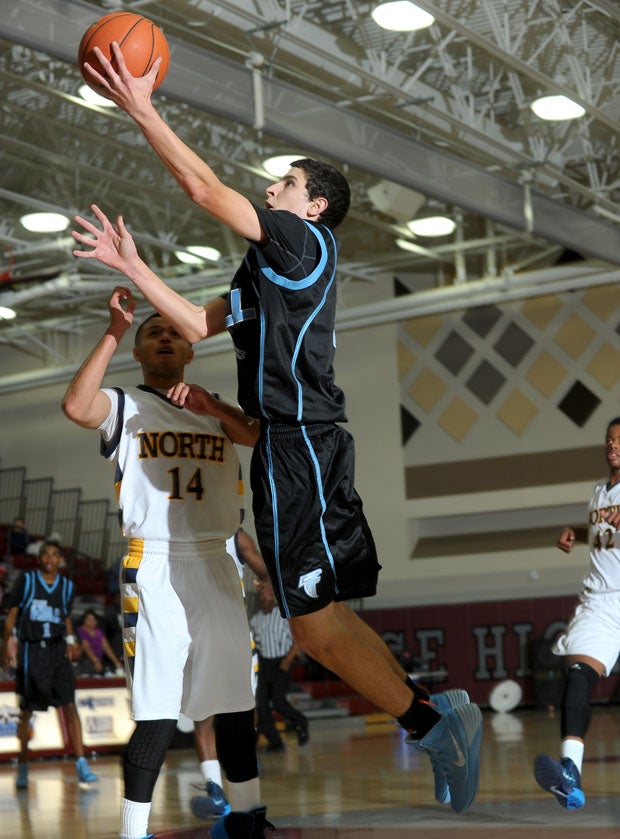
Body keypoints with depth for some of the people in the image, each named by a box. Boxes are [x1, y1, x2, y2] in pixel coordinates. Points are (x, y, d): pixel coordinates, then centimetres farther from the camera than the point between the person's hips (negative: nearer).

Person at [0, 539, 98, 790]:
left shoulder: (67, 586, 9)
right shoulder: (26, 580, 0)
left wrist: (70, 640, 7)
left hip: (57, 649, 2)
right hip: (31, 649, -2)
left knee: (69, 706, -9)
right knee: (26, 711, 5)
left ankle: (81, 765, -12)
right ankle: (22, 765, 21)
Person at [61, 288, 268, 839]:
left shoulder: (218, 409, 19)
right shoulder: (125, 406, 6)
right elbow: (77, 407, -18)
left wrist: (209, 407, -15)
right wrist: (115, 331, -19)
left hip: (215, 564, 5)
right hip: (154, 567, -4)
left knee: (235, 699, 7)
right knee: (159, 713, -11)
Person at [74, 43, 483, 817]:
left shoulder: (307, 241, -3)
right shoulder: (270, 270, 24)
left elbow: (204, 188, -8)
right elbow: (198, 325, 26)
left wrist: (141, 109, -2)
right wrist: (131, 266, 25)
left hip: (301, 442, -10)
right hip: (294, 443, 10)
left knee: (315, 621, -14)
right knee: (319, 616, 9)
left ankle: (430, 723, -12)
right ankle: (432, 723, 11)